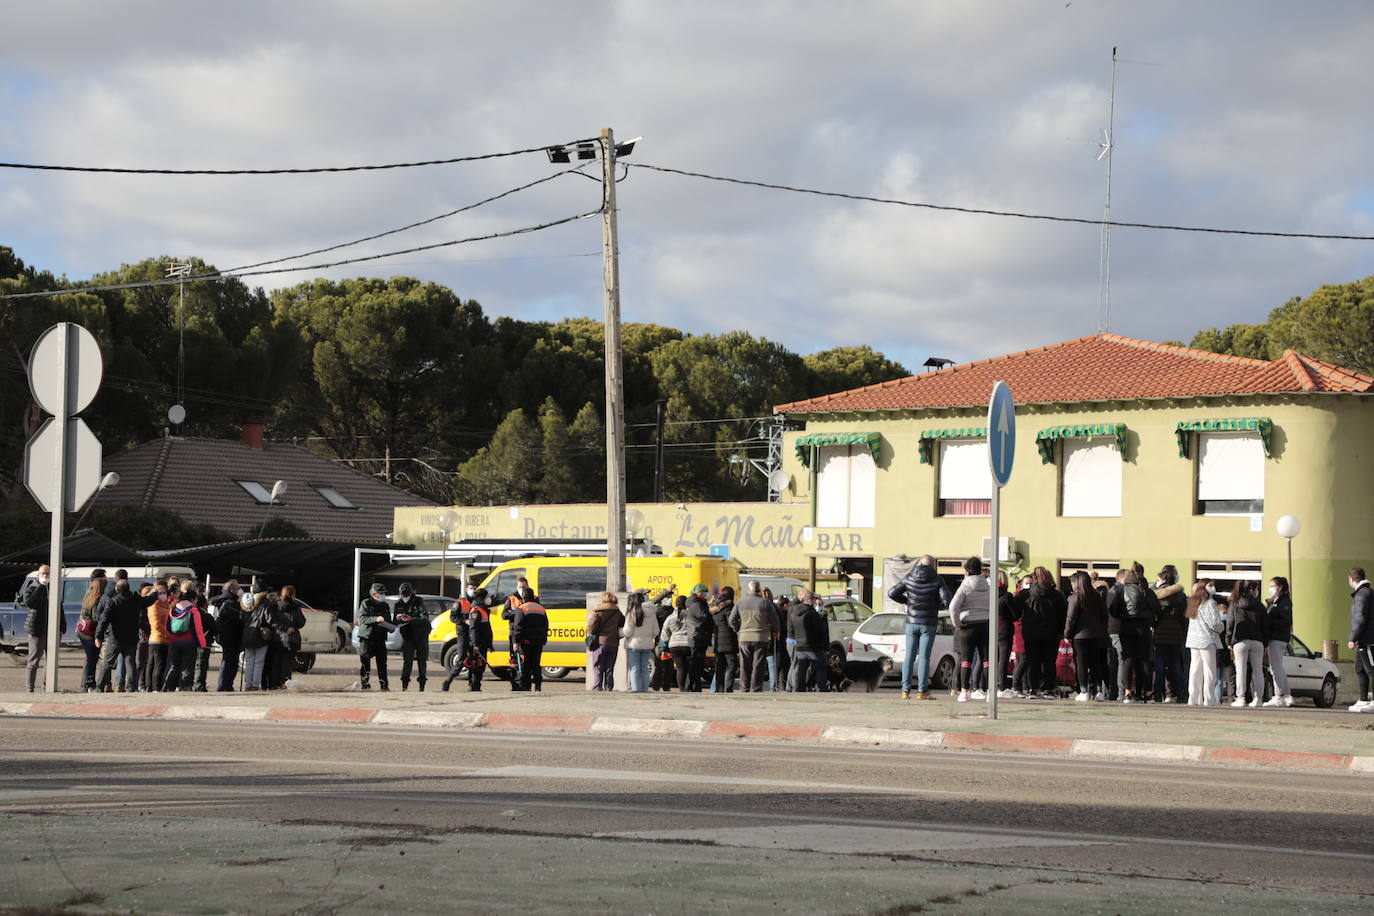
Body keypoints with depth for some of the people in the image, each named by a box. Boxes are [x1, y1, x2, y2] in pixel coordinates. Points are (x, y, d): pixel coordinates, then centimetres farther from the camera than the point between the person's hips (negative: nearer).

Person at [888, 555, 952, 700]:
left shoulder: (908, 578, -1)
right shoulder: (937, 580, -6)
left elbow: (892, 593, 0)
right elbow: (946, 600, -14)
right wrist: (937, 606, 6)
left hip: (912, 622, 2)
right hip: (928, 623, -2)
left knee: (909, 657, 7)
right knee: (924, 657, 1)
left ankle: (905, 690, 2)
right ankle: (922, 691, -2)